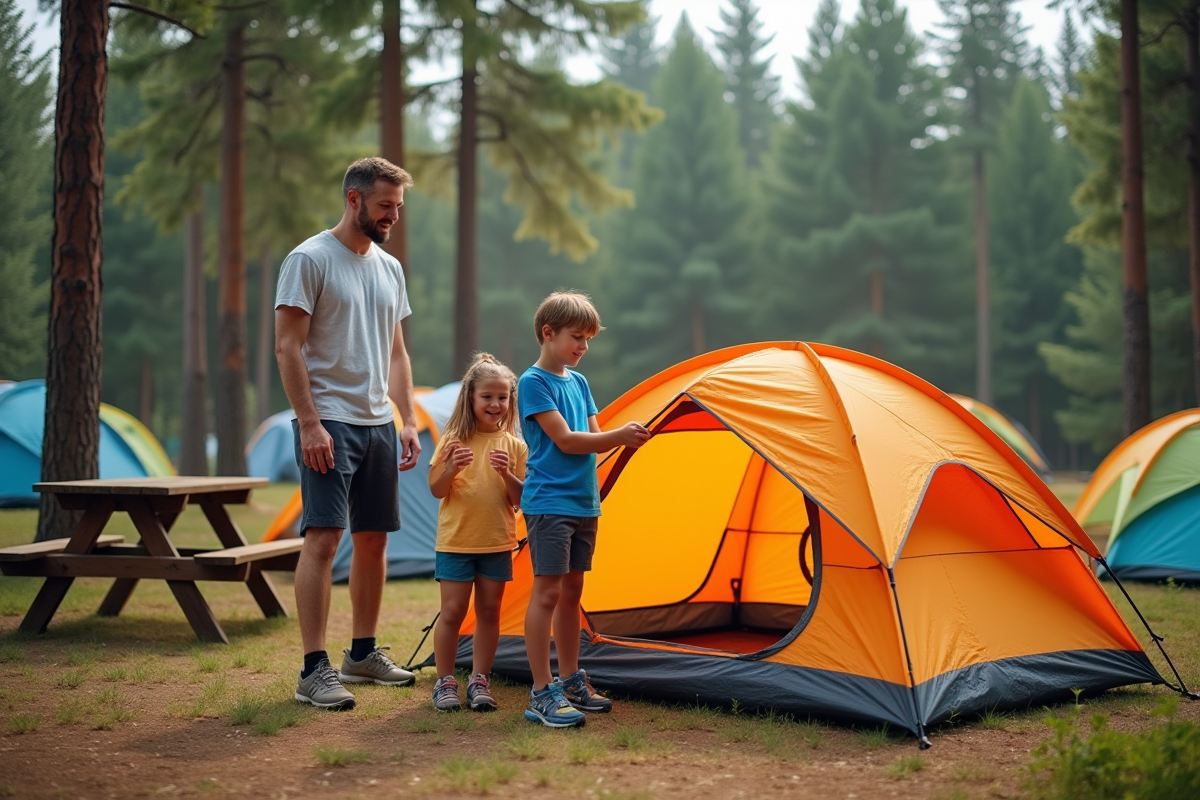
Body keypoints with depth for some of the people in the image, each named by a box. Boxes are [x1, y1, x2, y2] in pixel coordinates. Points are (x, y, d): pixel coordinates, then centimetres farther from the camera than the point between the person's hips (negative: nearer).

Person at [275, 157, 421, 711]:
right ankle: (315, 671, -10)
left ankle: (363, 653, 25)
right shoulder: (310, 259, -8)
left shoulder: (390, 268, 15)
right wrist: (309, 422, -19)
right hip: (330, 423, -8)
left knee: (374, 539, 12)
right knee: (323, 538, -12)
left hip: (377, 423, 8)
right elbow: (287, 346, -12)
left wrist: (408, 421, 11)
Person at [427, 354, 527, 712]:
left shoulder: (514, 446, 2)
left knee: (489, 611, 7)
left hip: (498, 544, 2)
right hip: (455, 542, -2)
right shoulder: (453, 440, -1)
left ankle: (479, 681, 16)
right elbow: (436, 490, -4)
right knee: (452, 611, 0)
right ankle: (444, 682, 10)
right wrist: (451, 467, -23)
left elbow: (519, 500, -1)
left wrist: (507, 474, -19)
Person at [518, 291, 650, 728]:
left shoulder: (579, 382, 15)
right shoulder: (533, 382, -9)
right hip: (549, 502, -8)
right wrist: (618, 436, -20)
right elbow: (564, 440, -16)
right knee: (547, 590, -8)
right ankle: (542, 695, -7)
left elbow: (592, 439, 11)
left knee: (572, 590, 13)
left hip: (584, 503, 8)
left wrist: (623, 437, -8)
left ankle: (570, 682, 22)